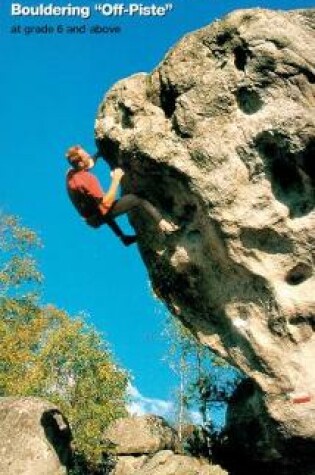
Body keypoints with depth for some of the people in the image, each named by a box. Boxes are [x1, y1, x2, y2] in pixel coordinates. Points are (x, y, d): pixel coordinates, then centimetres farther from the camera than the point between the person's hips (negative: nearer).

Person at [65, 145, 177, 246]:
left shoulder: (71, 173, -3)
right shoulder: (87, 179, -30)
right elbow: (107, 202, -32)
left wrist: (97, 155, 22)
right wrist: (115, 180, -27)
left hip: (91, 219, 9)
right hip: (99, 217, -9)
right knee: (136, 199, -16)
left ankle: (124, 237, 51)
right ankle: (162, 223, -31)